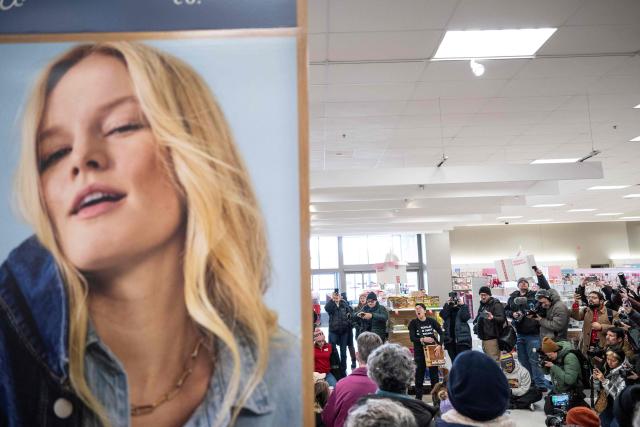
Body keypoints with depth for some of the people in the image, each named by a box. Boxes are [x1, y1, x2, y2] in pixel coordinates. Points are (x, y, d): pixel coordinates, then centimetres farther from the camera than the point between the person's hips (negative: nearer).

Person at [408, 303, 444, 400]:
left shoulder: (431, 321, -2)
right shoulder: (413, 322, -3)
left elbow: (441, 333, -2)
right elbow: (412, 338, -8)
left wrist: (439, 345, -12)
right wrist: (422, 339, -22)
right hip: (419, 351, 0)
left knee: (434, 372, 6)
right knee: (420, 373, 4)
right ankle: (418, 397, 14)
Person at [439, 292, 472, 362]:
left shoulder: (463, 307, 6)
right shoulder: (447, 308, 13)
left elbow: (465, 317, -12)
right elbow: (443, 315, -7)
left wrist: (462, 305, -11)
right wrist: (447, 305, -9)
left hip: (462, 339, -4)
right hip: (450, 339, 4)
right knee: (454, 361, 11)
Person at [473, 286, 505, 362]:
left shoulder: (496, 304, -8)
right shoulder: (482, 305, 18)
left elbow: (502, 319, -20)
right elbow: (478, 318, 32)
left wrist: (493, 318, -39)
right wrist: (475, 322, 12)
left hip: (492, 338, -9)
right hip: (484, 337, 9)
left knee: (494, 360, -12)